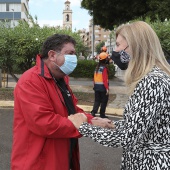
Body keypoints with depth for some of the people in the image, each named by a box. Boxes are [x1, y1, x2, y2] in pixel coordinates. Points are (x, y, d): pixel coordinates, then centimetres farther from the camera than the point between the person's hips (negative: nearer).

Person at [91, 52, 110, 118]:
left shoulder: (97, 67, 8)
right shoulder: (104, 68, -15)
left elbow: (94, 78, 11)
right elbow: (105, 79, -20)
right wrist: (107, 88, -18)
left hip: (96, 87, 7)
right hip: (103, 87, -7)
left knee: (97, 100, 13)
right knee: (104, 101, 6)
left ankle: (93, 112, 2)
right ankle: (102, 114, 12)